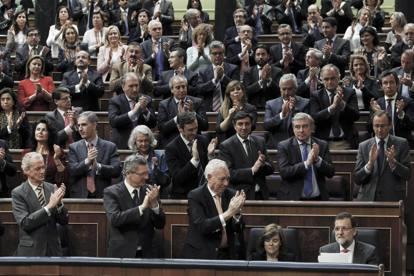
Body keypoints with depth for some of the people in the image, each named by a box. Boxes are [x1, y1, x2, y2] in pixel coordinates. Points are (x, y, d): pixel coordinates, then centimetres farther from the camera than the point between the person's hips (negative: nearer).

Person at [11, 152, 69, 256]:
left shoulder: (52, 188, 4)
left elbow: (64, 221, 4)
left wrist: (59, 202, -15)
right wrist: (49, 206, -22)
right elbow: (25, 223, -17)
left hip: (53, 250, 3)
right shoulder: (18, 193, -6)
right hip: (31, 251, -3)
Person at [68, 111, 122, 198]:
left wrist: (98, 166, -19)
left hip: (102, 197, 0)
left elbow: (117, 170, -4)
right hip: (80, 196, 1)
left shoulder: (110, 147, 5)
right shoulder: (74, 147, 9)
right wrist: (87, 161, -19)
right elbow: (72, 171, -3)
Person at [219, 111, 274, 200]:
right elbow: (228, 174, -14)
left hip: (261, 195, 4)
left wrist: (263, 164, -13)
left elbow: (270, 169, 9)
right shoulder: (226, 146, -5)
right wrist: (252, 170, -20)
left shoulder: (260, 141, 9)